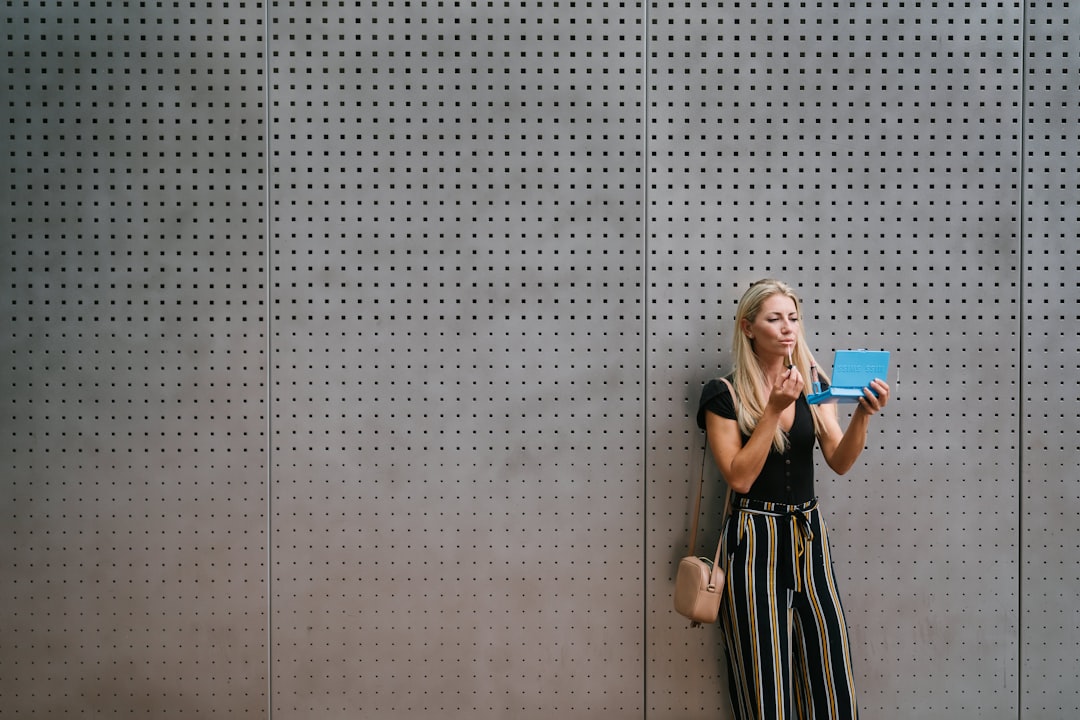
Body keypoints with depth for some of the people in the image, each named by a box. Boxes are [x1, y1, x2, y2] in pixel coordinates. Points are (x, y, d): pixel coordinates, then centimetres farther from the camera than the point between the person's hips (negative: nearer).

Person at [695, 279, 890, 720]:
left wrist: (862, 415, -20)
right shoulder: (725, 395, -6)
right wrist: (774, 409, -18)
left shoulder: (812, 385, 7)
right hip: (755, 541, -4)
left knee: (831, 677, 3)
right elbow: (739, 477, -13)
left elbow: (839, 462, -2)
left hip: (809, 537, 4)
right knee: (765, 682, 1)